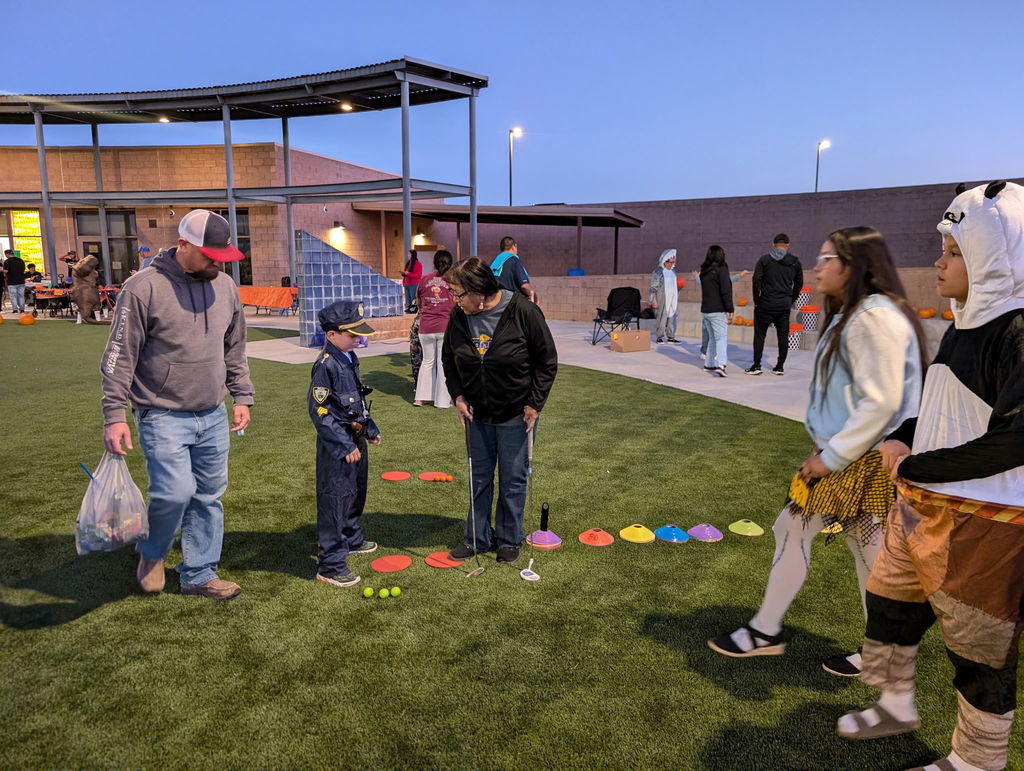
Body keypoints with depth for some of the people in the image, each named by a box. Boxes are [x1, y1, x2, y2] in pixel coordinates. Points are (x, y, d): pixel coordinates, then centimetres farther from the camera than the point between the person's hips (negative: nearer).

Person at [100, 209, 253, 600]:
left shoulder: (224, 285, 6)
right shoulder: (144, 288, -10)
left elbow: (235, 350, 16)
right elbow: (119, 357, -7)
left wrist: (242, 396, 12)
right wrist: (114, 415, -10)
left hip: (213, 417, 5)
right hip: (164, 417, -5)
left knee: (209, 495, 9)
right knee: (175, 491, -12)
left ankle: (199, 574, 25)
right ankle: (151, 553, 20)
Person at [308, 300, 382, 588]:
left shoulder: (349, 359, 8)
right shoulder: (326, 365, -20)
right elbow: (319, 411, -22)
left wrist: (369, 428, 18)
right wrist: (345, 445, -21)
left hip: (355, 438, 10)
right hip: (336, 444, -9)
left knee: (356, 492, 23)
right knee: (335, 499, -4)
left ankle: (350, 539, 44)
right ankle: (330, 565, 5)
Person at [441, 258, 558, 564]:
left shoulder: (523, 312, -20)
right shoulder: (459, 316, -8)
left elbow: (547, 361, -10)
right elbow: (448, 358, 8)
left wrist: (534, 403, -12)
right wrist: (457, 395, -3)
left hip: (516, 414, -4)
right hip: (476, 413, 4)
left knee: (513, 479, 9)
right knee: (479, 477, 14)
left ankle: (509, 540, 28)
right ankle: (477, 538, 30)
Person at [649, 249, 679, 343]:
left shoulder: (673, 271, 16)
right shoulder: (657, 272, -5)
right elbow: (653, 287, -8)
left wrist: (678, 287, 10)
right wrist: (653, 300, -13)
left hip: (673, 299, 6)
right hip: (663, 299, -6)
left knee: (673, 317, 3)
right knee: (662, 317, -5)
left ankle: (671, 336, 11)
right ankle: (659, 337, 4)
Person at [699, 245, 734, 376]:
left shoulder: (704, 271, 11)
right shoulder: (721, 269, -10)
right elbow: (726, 291, -15)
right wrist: (730, 310, -13)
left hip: (705, 310, 7)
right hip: (718, 311, -7)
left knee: (712, 338, 18)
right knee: (722, 338, -8)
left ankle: (709, 364, 23)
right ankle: (720, 364, -22)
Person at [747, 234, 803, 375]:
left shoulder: (764, 260, -2)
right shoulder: (795, 262, 6)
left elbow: (756, 280, -7)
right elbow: (799, 284, 8)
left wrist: (757, 300, 1)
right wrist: (791, 301, 16)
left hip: (765, 305, -2)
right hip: (784, 305, 2)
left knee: (759, 334, 5)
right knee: (783, 336, 9)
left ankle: (756, 365, 3)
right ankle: (780, 366, 12)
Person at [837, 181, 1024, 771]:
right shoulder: (969, 322, 8)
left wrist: (914, 467, -17)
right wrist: (901, 440, 2)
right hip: (921, 506, 9)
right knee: (889, 605, 21)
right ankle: (898, 707, 44)